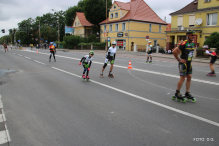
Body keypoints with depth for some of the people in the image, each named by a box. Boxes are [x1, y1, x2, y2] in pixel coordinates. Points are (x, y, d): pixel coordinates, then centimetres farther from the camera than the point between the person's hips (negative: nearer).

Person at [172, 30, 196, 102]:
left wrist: (190, 59, 15)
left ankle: (187, 93, 18)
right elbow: (174, 51, -23)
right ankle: (177, 93, 9)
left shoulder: (193, 43, 9)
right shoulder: (184, 44, -17)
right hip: (183, 63, -8)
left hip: (189, 63, 8)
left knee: (189, 77, 9)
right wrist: (179, 59, -17)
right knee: (182, 78, -5)